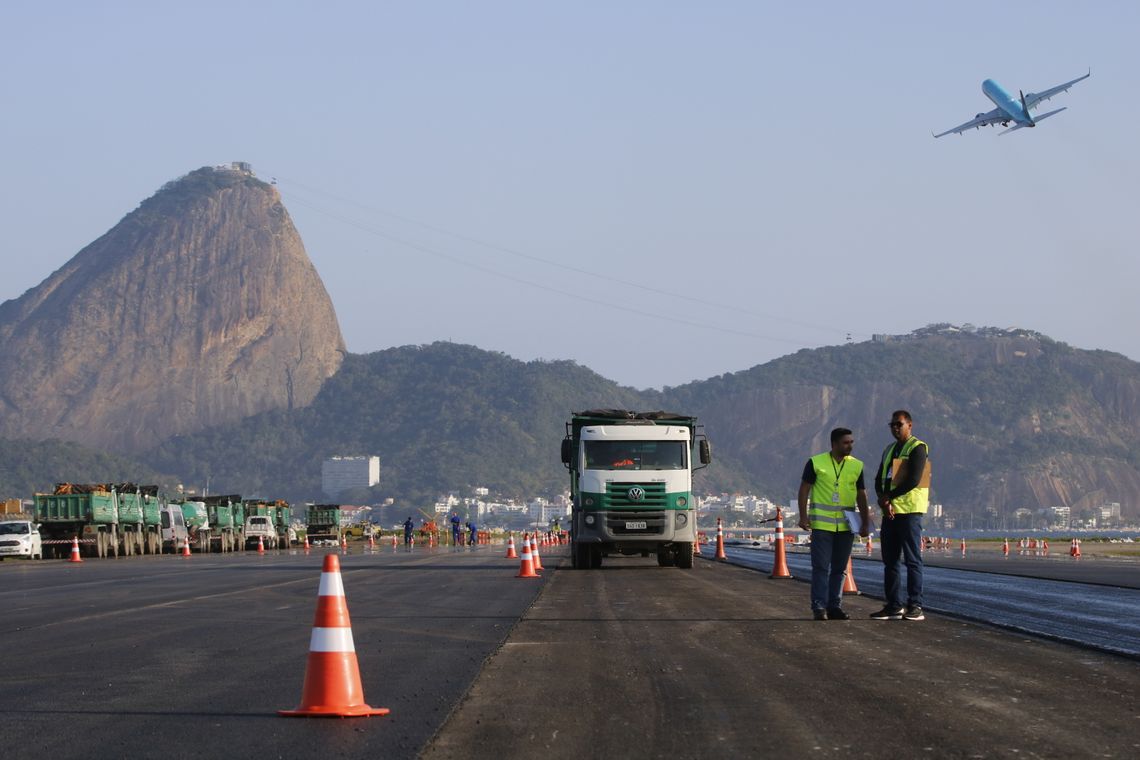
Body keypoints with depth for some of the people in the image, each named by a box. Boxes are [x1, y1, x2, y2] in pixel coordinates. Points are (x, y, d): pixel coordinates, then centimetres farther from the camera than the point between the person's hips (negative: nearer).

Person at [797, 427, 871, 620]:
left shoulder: (857, 466, 8)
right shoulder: (816, 463, -2)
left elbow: (861, 496, 12)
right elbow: (804, 489, 1)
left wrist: (865, 523, 8)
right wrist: (803, 516, -7)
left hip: (846, 525, 4)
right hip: (822, 523, -4)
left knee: (840, 568, 8)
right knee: (821, 566, -5)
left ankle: (835, 606, 14)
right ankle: (819, 608, -3)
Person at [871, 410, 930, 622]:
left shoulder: (917, 448, -4)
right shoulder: (889, 450, 21)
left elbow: (914, 479, -15)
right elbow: (879, 479, 15)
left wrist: (890, 497, -9)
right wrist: (883, 499, -5)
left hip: (909, 510, -8)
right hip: (890, 510, 8)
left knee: (912, 560, -8)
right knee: (890, 560, 7)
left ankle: (915, 607, -8)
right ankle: (893, 606, 11)